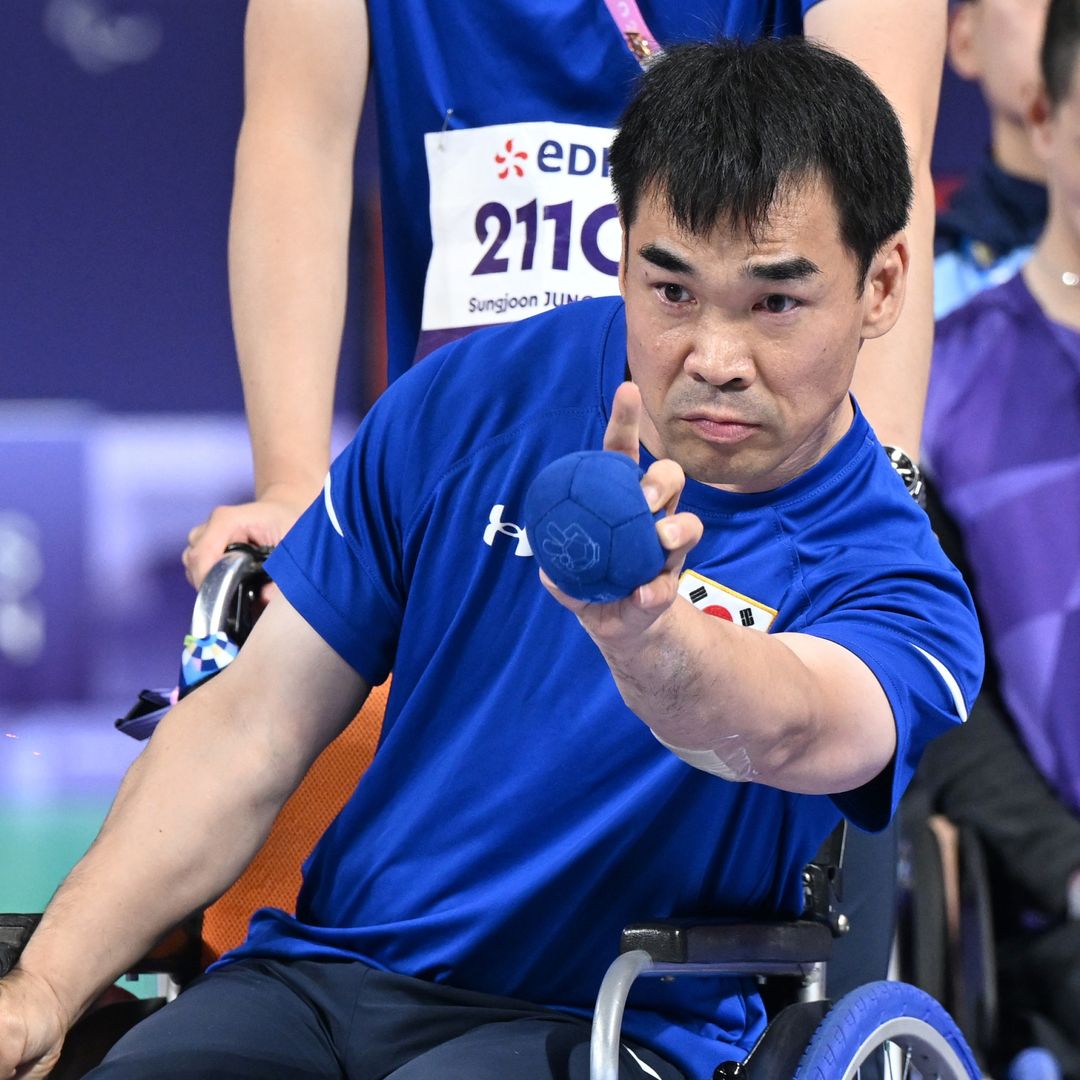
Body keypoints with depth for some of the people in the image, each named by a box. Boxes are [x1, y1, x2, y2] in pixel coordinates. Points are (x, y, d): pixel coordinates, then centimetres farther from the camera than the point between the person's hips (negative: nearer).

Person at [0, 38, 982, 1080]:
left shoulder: (896, 579, -8)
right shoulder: (472, 400, 4)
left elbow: (784, 731, -33)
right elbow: (254, 724, 7)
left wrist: (641, 630, -56)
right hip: (321, 980, 4)